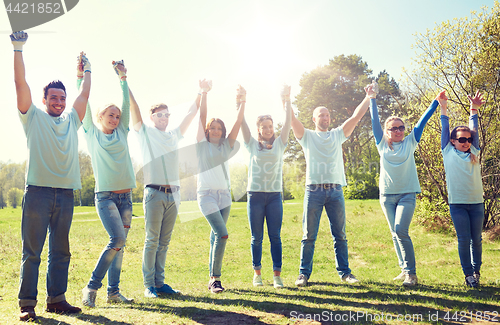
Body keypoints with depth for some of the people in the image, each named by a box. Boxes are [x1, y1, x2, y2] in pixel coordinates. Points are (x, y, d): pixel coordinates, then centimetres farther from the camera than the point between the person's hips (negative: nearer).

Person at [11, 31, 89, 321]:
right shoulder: (33, 117, 8)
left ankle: (56, 299, 16)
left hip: (65, 193, 4)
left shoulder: (72, 120, 19)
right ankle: (27, 304, 5)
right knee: (32, 251, -2)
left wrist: (87, 69, 30)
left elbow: (85, 95, 26)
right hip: (38, 191, -4)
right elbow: (21, 83, 3)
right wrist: (18, 49, 1)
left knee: (61, 251, 8)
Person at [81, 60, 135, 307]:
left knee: (120, 244, 3)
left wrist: (123, 78, 6)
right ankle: (91, 287, -4)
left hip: (125, 196, 5)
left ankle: (114, 291, 10)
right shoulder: (92, 133, 6)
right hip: (105, 195, -5)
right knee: (118, 239, -18)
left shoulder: (121, 133, 15)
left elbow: (127, 104, 10)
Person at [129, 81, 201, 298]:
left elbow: (191, 113, 21)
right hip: (154, 193, -4)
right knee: (152, 240, -3)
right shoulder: (145, 132, 8)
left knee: (164, 242, 8)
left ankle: (160, 282, 15)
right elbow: (133, 107, -1)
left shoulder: (174, 135, 19)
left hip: (173, 194, 5)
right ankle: (148, 285, 4)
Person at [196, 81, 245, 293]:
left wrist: (242, 103, -7)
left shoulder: (226, 147, 13)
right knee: (222, 234, -18)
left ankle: (212, 278, 18)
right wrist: (204, 94, -12)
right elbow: (202, 118, -5)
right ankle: (215, 278, -9)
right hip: (206, 194, -5)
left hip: (225, 196, 5)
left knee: (216, 237, 9)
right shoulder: (202, 145, 3)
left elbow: (238, 124, 3)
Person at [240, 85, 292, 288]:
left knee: (275, 236, 1)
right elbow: (243, 124, 0)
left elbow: (288, 123, 2)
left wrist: (286, 102, -5)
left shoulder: (279, 144, 9)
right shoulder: (253, 145, 8)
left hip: (274, 195, 1)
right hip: (255, 195, 0)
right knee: (256, 237, 5)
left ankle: (277, 275, 7)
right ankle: (257, 273, 18)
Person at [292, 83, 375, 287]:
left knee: (340, 235, 6)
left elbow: (356, 116, 12)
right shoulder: (307, 136, 11)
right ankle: (304, 274, 8)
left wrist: (368, 97, 7)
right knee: (309, 235, 1)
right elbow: (292, 119, -1)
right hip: (314, 190, -2)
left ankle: (344, 272, 16)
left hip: (335, 190, 2)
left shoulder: (338, 134, 18)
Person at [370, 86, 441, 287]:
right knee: (395, 234, 6)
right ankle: (405, 270, 17)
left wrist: (436, 101, 9)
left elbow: (423, 120, 7)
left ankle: (411, 273, -10)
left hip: (407, 194, -2)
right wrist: (372, 98, 8)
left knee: (401, 230, -18)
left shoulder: (410, 142, 5)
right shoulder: (382, 144, 7)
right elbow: (375, 120, 7)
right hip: (387, 195, 3)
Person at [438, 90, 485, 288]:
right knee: (464, 240, -3)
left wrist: (474, 110, 1)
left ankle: (476, 272, 19)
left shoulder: (474, 153, 12)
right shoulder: (448, 152, 6)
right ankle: (468, 274, 7)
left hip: (476, 203, 3)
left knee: (476, 239, 6)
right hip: (457, 203, -2)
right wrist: (443, 109, 5)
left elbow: (474, 131, 9)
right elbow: (444, 130, 6)